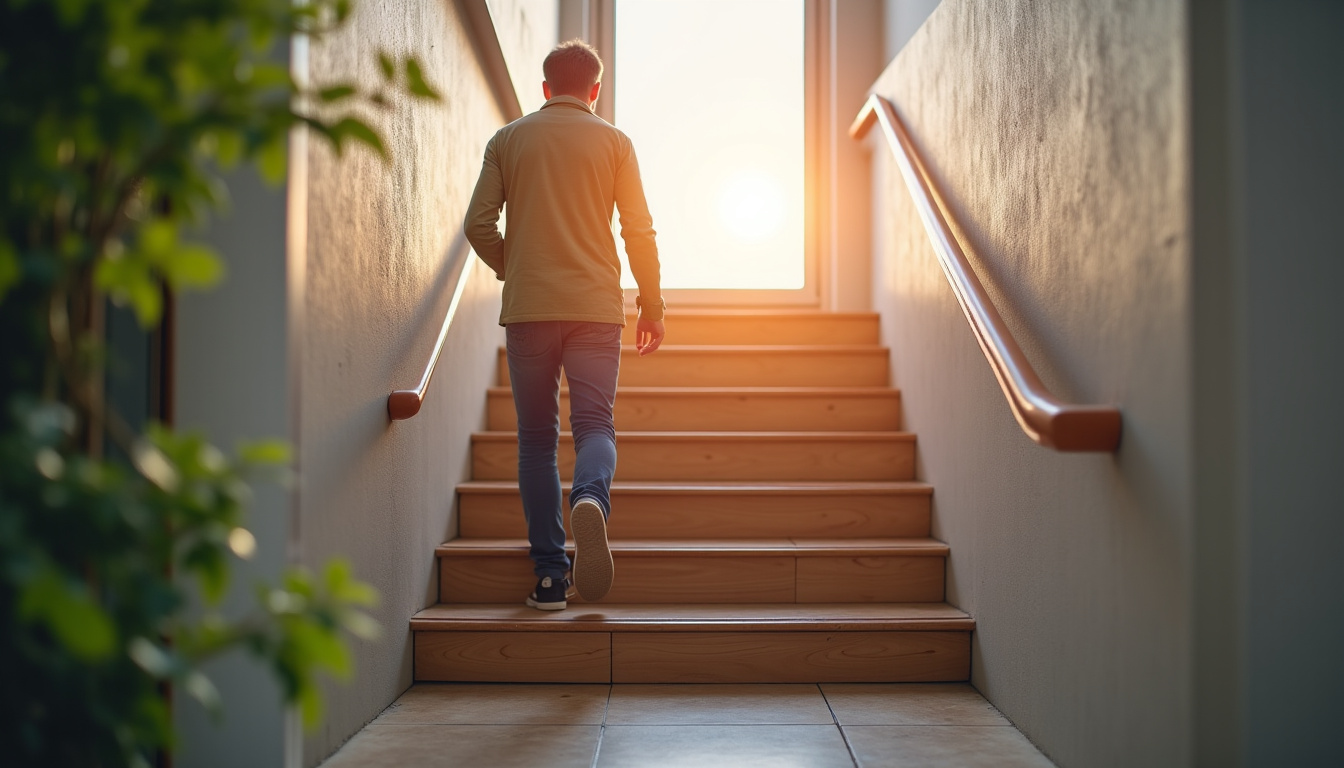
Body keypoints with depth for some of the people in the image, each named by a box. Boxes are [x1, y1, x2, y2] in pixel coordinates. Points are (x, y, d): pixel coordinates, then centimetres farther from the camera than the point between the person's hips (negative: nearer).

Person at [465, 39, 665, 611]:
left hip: (527, 307, 1)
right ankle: (590, 499, -33)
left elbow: (478, 224, 4)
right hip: (596, 306, -1)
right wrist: (651, 305, 12)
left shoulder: (508, 140, 8)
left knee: (536, 440, 7)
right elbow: (639, 230, 3)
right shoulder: (613, 142, 6)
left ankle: (550, 575, 3)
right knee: (594, 424, 1)